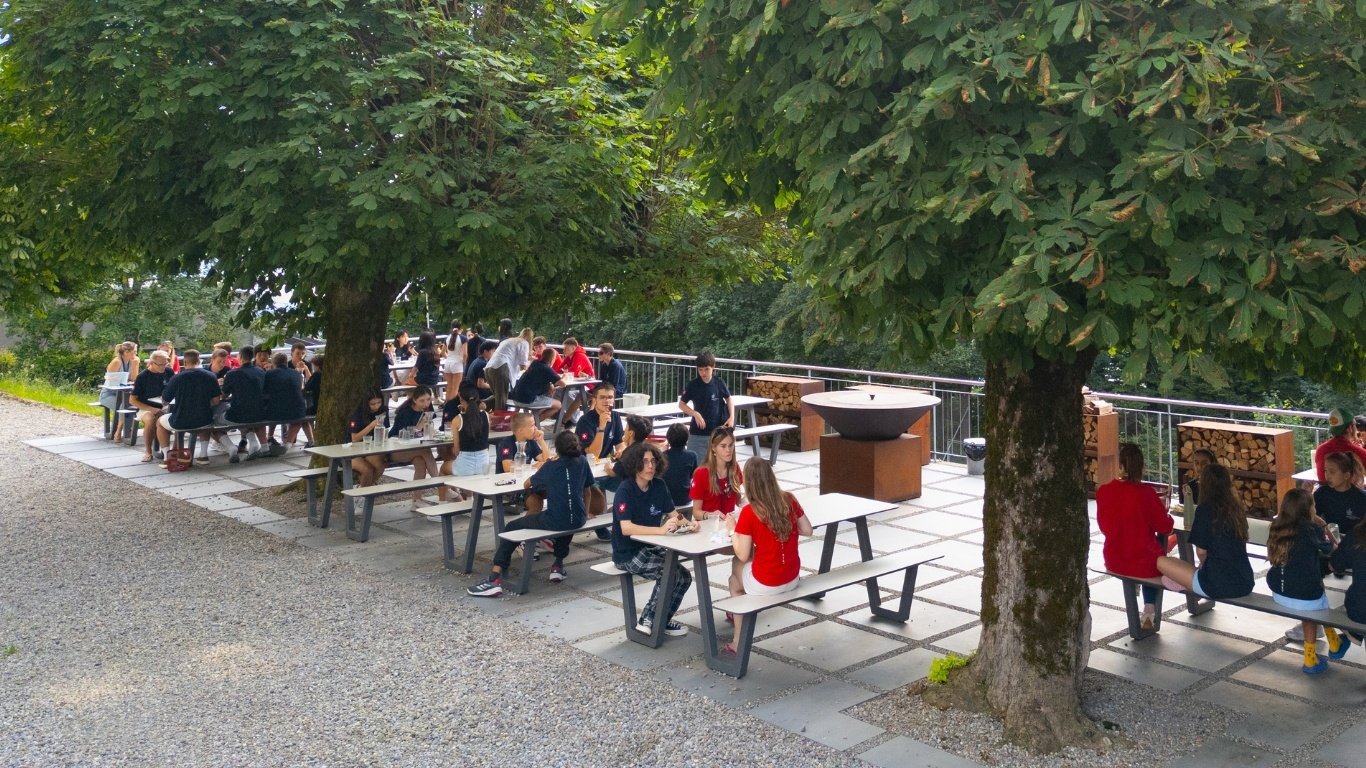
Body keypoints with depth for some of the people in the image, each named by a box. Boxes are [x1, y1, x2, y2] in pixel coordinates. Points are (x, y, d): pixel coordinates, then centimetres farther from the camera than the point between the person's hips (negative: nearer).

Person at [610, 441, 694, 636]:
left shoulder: (659, 486, 0)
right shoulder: (625, 490, -19)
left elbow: (672, 515, 5)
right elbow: (626, 528, -31)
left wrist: (687, 523, -19)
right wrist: (661, 530, -40)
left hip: (650, 548, 7)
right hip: (628, 554, -7)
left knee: (684, 577, -7)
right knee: (670, 573, -21)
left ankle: (660, 621, 11)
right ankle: (648, 621, -4)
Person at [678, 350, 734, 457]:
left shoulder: (719, 384, -5)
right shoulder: (693, 385, -7)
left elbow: (729, 399, 12)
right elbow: (681, 404, 2)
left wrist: (732, 416, -2)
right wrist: (695, 414, -14)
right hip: (697, 434, 0)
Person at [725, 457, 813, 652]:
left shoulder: (749, 512, -18)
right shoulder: (789, 500, -4)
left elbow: (743, 556, -14)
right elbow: (808, 531, 6)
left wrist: (732, 530, -1)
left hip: (765, 585, -5)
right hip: (792, 579, 5)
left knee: (737, 564, 27)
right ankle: (738, 640, 37)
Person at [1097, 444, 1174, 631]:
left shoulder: (1103, 491, -10)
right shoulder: (1146, 493, -19)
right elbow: (1165, 527, -6)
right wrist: (1167, 516, 15)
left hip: (1114, 562, 3)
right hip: (1144, 562, -3)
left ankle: (1148, 609, 41)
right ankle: (1150, 610, 20)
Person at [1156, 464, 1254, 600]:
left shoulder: (1204, 509, -9)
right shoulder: (1237, 508, 8)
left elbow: (1201, 551, -7)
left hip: (1218, 584, -7)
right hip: (1245, 584, 7)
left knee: (1162, 561, 5)